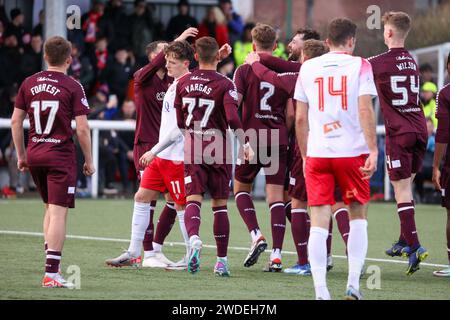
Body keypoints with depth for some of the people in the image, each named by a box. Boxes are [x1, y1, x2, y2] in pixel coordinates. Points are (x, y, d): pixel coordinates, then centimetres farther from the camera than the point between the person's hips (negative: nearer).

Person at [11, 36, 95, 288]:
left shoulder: (29, 84, 6)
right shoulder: (72, 87, -7)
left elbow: (16, 121, 9)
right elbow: (82, 128, -10)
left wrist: (21, 155, 17)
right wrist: (89, 161, 0)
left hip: (35, 154, 5)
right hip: (61, 156, -5)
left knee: (50, 208, 21)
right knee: (59, 213, -6)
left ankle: (52, 265, 18)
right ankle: (52, 274, -12)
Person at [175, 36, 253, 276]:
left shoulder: (183, 83, 5)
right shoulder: (224, 84, -6)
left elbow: (180, 121, 12)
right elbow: (232, 117, -19)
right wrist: (245, 144, -13)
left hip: (192, 148, 2)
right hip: (218, 149, -1)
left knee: (193, 199, -5)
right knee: (220, 204, 8)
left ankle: (194, 238, -37)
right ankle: (221, 261, 11)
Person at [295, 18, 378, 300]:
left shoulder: (308, 68, 9)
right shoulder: (360, 66, 1)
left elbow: (300, 118, 10)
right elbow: (365, 110, -9)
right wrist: (373, 150, -9)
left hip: (317, 153, 2)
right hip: (352, 151, -2)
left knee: (319, 221, 0)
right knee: (358, 215, 15)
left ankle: (321, 292, -7)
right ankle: (353, 284, 6)